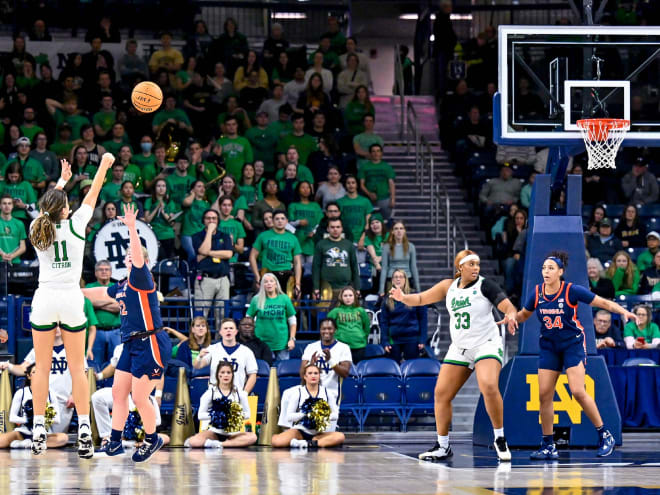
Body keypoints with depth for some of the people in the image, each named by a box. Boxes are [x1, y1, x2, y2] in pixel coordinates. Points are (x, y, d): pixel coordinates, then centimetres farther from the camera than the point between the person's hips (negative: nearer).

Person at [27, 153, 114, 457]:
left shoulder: (38, 228, 3)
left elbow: (49, 207, 24)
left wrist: (62, 181, 38)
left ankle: (38, 430, 0)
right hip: (71, 300, -1)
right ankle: (84, 430, -5)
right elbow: (92, 194, 10)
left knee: (42, 367, 4)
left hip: (44, 300, 2)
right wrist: (104, 165, 24)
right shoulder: (75, 225, -3)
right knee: (77, 368, 1)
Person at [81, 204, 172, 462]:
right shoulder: (123, 286, 15)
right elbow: (102, 293, 34)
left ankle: (152, 439, 14)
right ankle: (115, 442, 17)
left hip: (151, 345, -9)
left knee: (139, 397, -6)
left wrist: (132, 228, -37)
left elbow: (139, 258, -29)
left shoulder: (141, 280, -10)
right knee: (118, 392, 9)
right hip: (132, 345, 9)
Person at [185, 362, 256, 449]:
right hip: (214, 431, -2)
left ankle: (218, 444, -27)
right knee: (194, 442, -33)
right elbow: (200, 415, 1)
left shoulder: (239, 392, 4)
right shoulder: (210, 392, 1)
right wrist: (213, 415, -17)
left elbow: (247, 413, 7)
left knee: (252, 437, -32)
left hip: (233, 433, 2)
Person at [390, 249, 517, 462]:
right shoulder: (449, 286, 6)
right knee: (441, 394, 1)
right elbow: (421, 299, 11)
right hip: (459, 348, 5)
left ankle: (500, 438, -13)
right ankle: (442, 447, 13)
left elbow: (508, 307, -14)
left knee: (489, 387, -28)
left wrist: (511, 316, -37)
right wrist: (403, 298, -8)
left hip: (486, 345, -5)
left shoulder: (485, 285, -8)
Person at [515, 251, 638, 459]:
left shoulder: (572, 290, -15)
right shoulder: (537, 293, -3)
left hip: (573, 344, -4)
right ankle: (548, 447, 6)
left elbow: (603, 303, -11)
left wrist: (624, 312, -25)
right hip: (548, 346, 4)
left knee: (578, 391, -17)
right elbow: (524, 314, 15)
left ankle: (605, 435, -1)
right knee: (544, 395, -3)